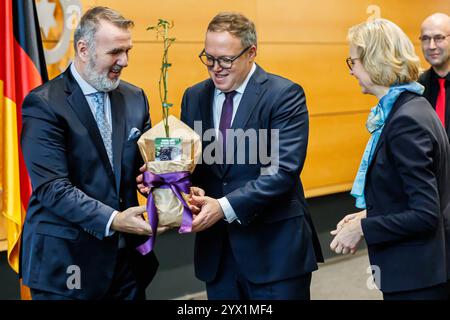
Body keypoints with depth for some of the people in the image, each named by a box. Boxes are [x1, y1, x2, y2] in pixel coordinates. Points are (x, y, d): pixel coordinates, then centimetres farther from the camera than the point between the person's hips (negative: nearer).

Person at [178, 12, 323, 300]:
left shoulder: (284, 95, -9)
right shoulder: (194, 97, 8)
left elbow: (284, 171, -17)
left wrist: (225, 206, -24)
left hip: (274, 246, -4)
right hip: (216, 246, 5)